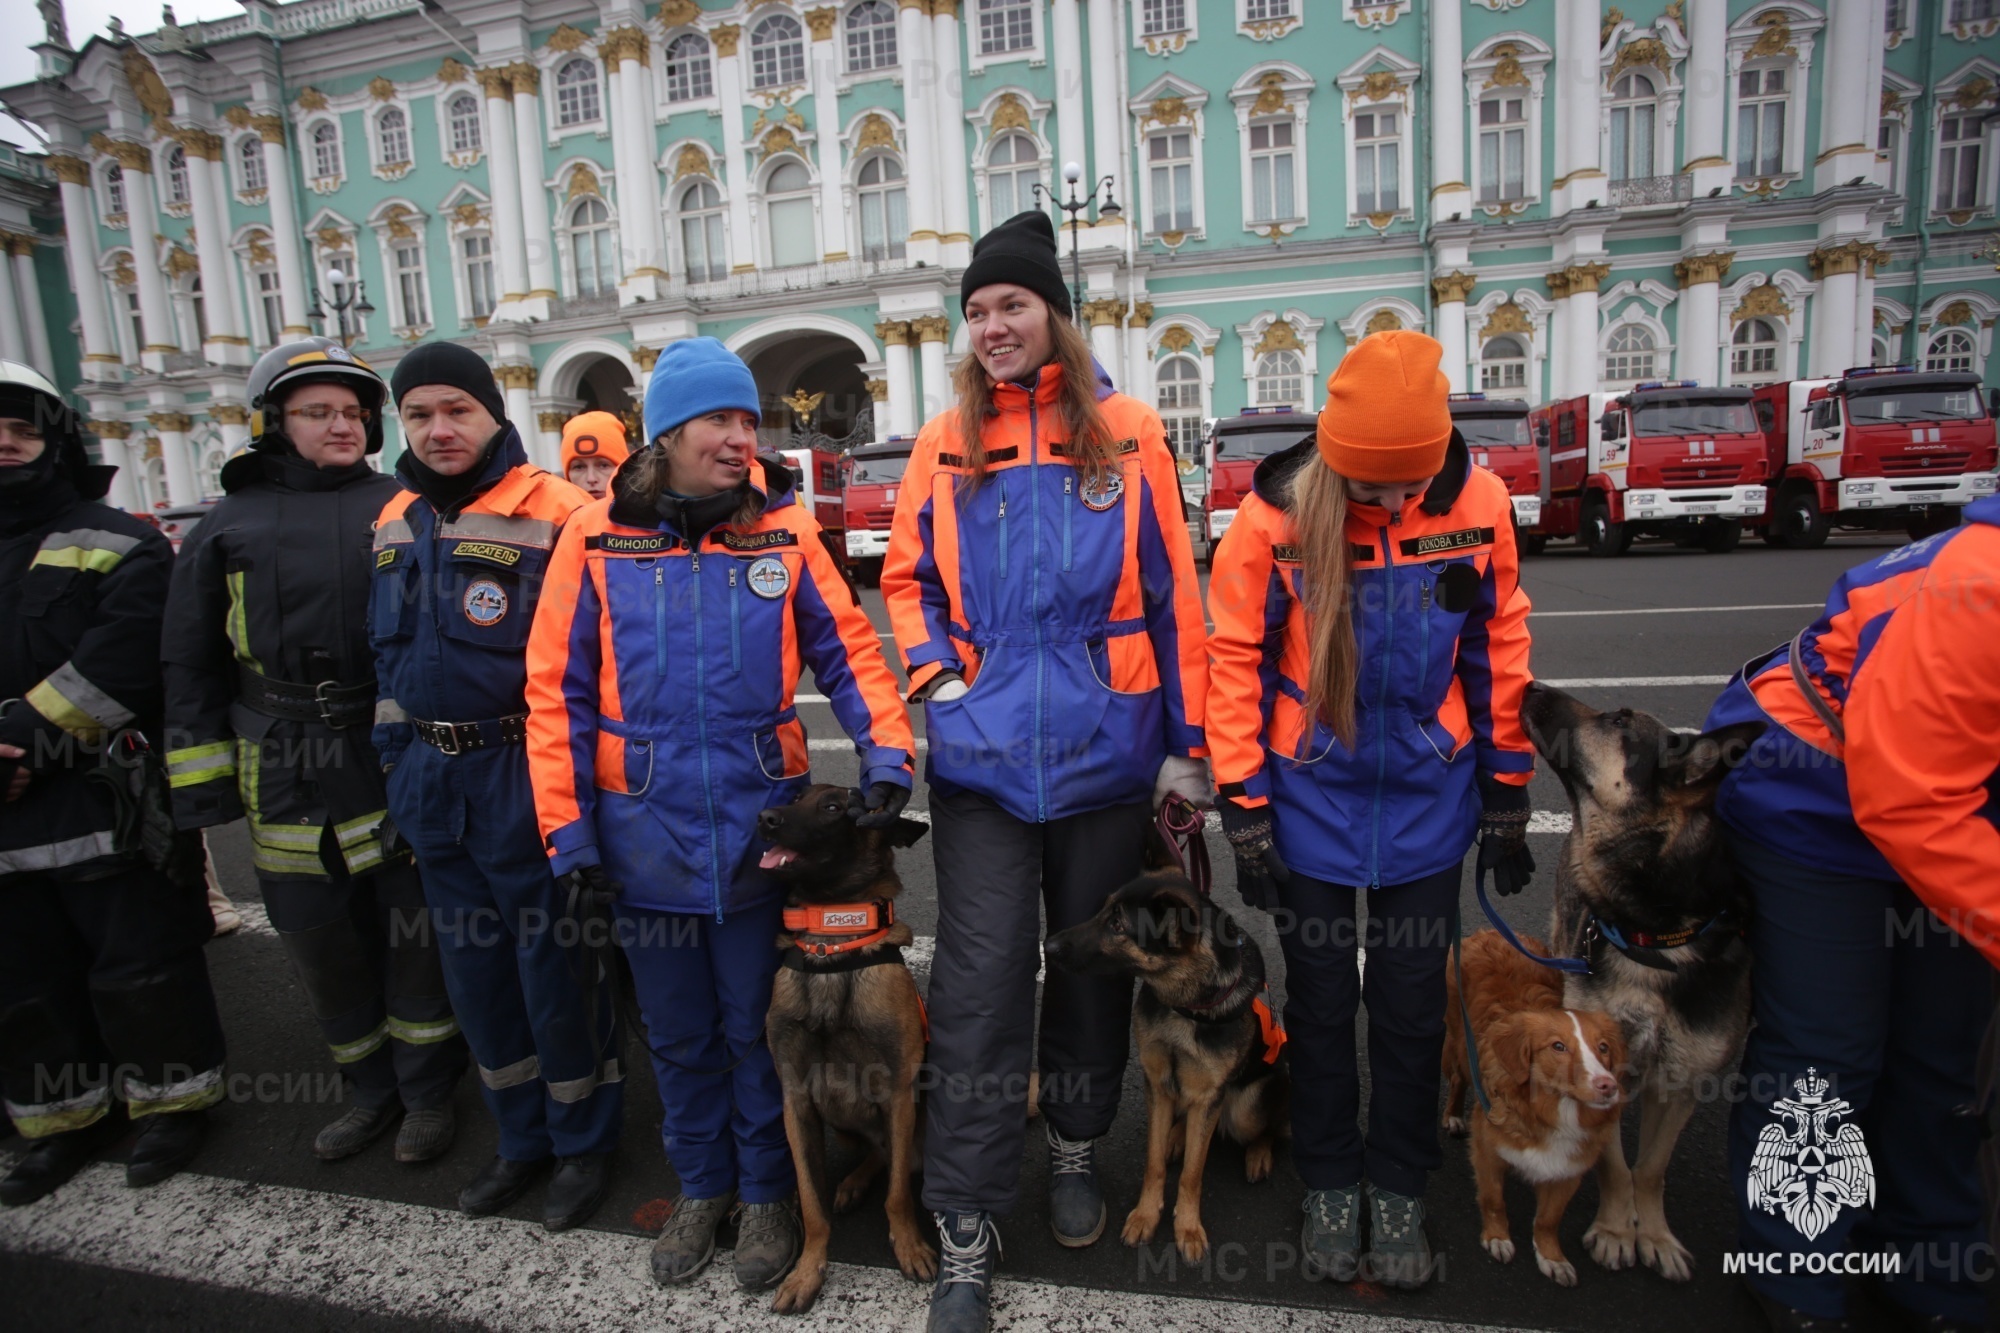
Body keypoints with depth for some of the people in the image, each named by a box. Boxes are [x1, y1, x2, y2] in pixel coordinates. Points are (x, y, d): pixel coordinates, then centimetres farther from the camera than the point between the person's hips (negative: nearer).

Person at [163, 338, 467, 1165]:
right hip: (291, 787, 3)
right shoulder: (229, 528, 7)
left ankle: (426, 1091, 27)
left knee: (416, 939, 8)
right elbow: (192, 668, 9)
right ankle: (370, 1089, 34)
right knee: (323, 945, 13)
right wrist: (201, 787, 4)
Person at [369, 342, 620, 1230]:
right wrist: (396, 770, 18)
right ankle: (522, 1139, 35)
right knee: (474, 970, 17)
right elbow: (390, 655, 20)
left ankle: (583, 1144, 26)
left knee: (554, 968, 5)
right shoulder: (396, 524, 12)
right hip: (432, 782, 7)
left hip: (528, 779, -7)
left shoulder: (555, 513, -12)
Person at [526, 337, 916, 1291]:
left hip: (759, 828, -1)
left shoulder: (785, 531, -3)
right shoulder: (597, 539, -3)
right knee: (678, 1032, 18)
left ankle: (768, 1192, 36)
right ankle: (701, 1184, 41)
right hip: (645, 835, 1)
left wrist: (885, 752, -15)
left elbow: (847, 649, -1)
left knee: (757, 1025, 13)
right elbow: (558, 689, -2)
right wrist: (567, 829, -5)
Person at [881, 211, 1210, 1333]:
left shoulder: (1128, 433, -1)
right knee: (979, 983, 2)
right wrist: (936, 675, -4)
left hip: (1106, 754, 0)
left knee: (1092, 959, 16)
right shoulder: (945, 448, 4)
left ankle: (1078, 1144, 41)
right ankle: (967, 1229, 17)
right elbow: (907, 580, 13)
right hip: (981, 758, 1)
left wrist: (1187, 744, -1)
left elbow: (1175, 594, 0)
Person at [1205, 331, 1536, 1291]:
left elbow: (1497, 646, 1)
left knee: (1411, 1005, 14)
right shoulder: (1276, 516, -16)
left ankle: (1399, 1190, 35)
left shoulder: (1478, 503, -10)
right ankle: (1328, 1184, 36)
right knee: (1321, 1000, 14)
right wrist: (1242, 807, -8)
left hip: (1426, 800, 2)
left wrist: (1506, 791, 6)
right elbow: (1235, 661, -9)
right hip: (1310, 800, -1)